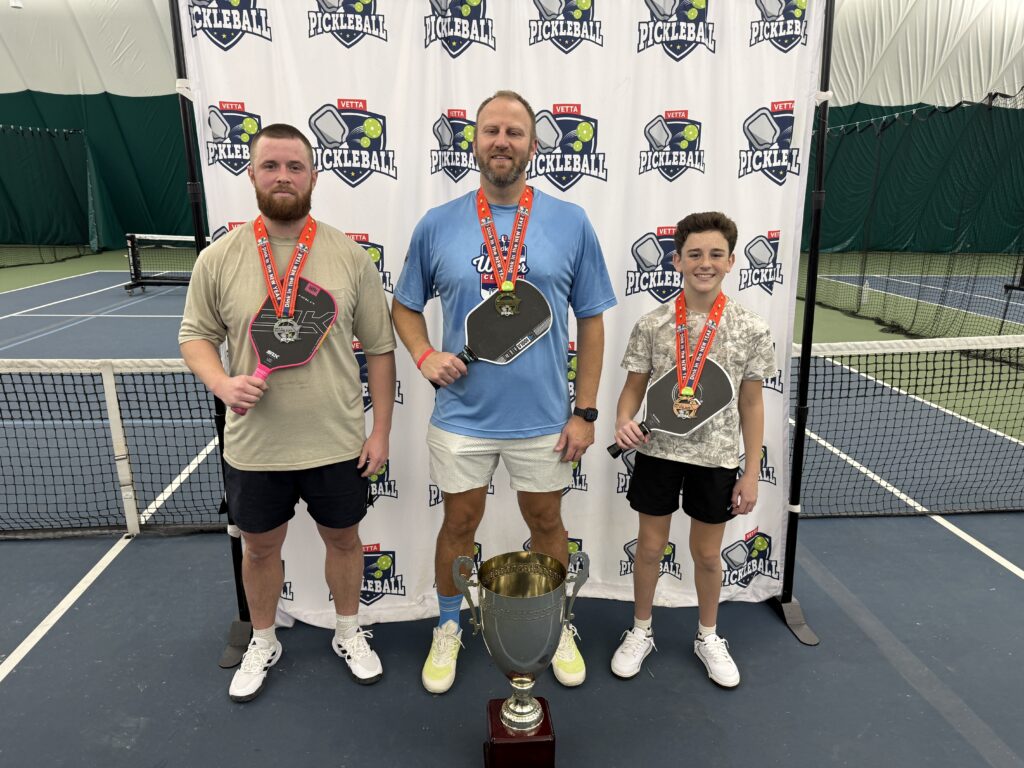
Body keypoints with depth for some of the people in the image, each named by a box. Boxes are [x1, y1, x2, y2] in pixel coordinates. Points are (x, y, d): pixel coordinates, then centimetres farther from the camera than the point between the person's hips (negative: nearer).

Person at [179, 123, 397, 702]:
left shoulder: (350, 256, -7)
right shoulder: (218, 259, -5)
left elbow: (380, 347, -3)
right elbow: (196, 335, 6)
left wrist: (381, 430, -4)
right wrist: (221, 382, -17)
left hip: (338, 443, 0)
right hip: (254, 447, 1)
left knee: (343, 539, 18)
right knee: (260, 547, 19)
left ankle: (349, 632, 44)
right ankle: (263, 643, 45)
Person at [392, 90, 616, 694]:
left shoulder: (571, 223, -4)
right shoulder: (437, 225, -1)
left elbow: (591, 320, 0)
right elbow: (405, 306, 10)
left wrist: (585, 410, -3)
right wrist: (425, 355, -11)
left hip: (544, 418, 0)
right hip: (462, 414, 1)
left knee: (546, 521, 17)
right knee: (460, 523, 15)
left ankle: (558, 627, 42)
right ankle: (449, 629, 40)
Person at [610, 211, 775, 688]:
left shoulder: (751, 330, -6)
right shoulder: (651, 326, -6)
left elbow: (751, 404, 0)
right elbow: (633, 388, 2)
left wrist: (751, 473, 0)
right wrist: (623, 423, -21)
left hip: (716, 459, 0)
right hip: (657, 452, 0)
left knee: (707, 554, 16)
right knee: (650, 547, 13)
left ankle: (708, 637, 41)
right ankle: (640, 632, 36)